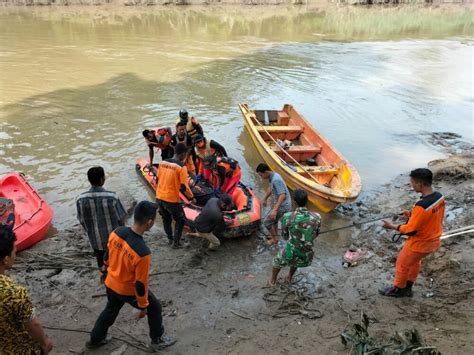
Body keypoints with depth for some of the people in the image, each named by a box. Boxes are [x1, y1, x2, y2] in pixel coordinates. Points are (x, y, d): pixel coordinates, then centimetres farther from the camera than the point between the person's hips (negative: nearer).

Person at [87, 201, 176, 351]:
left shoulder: (116, 232, -19)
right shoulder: (143, 253, -39)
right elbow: (140, 284, -26)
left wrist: (106, 267, 25)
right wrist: (143, 306, -9)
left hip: (111, 284, 6)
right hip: (129, 290, -6)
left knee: (111, 310, 33)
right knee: (154, 307, 20)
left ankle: (95, 340, 52)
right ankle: (157, 340, 39)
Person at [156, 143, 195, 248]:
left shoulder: (162, 163, 1)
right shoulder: (181, 167, -17)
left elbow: (158, 180, 12)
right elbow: (184, 187, -17)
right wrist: (191, 198, -1)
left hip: (159, 197, 6)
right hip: (172, 199, -6)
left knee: (166, 219, 26)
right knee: (181, 220, 16)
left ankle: (170, 239, 41)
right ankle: (176, 243, 19)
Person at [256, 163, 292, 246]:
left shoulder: (276, 180, -29)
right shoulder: (272, 177, 2)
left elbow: (282, 195, -35)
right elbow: (270, 188, 21)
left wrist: (275, 210, -41)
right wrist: (265, 199, 34)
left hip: (283, 206, -10)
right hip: (279, 203, 10)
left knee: (267, 222, 4)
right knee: (274, 220, 28)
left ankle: (274, 239, 24)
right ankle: (274, 236, 49)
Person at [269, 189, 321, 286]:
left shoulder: (287, 217, -17)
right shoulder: (317, 217, -11)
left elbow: (284, 236, 1)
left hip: (290, 256, -2)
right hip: (306, 258, 2)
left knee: (278, 260, 34)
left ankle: (273, 281, 56)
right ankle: (290, 277, 59)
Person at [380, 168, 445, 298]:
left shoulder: (421, 206, -35)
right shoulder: (439, 197, -9)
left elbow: (410, 230, -26)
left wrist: (392, 226, -12)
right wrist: (413, 215, 5)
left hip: (419, 243, -8)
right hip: (434, 240, 8)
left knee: (402, 264, 16)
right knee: (414, 262, 29)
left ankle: (398, 289, 37)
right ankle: (407, 289, 44)